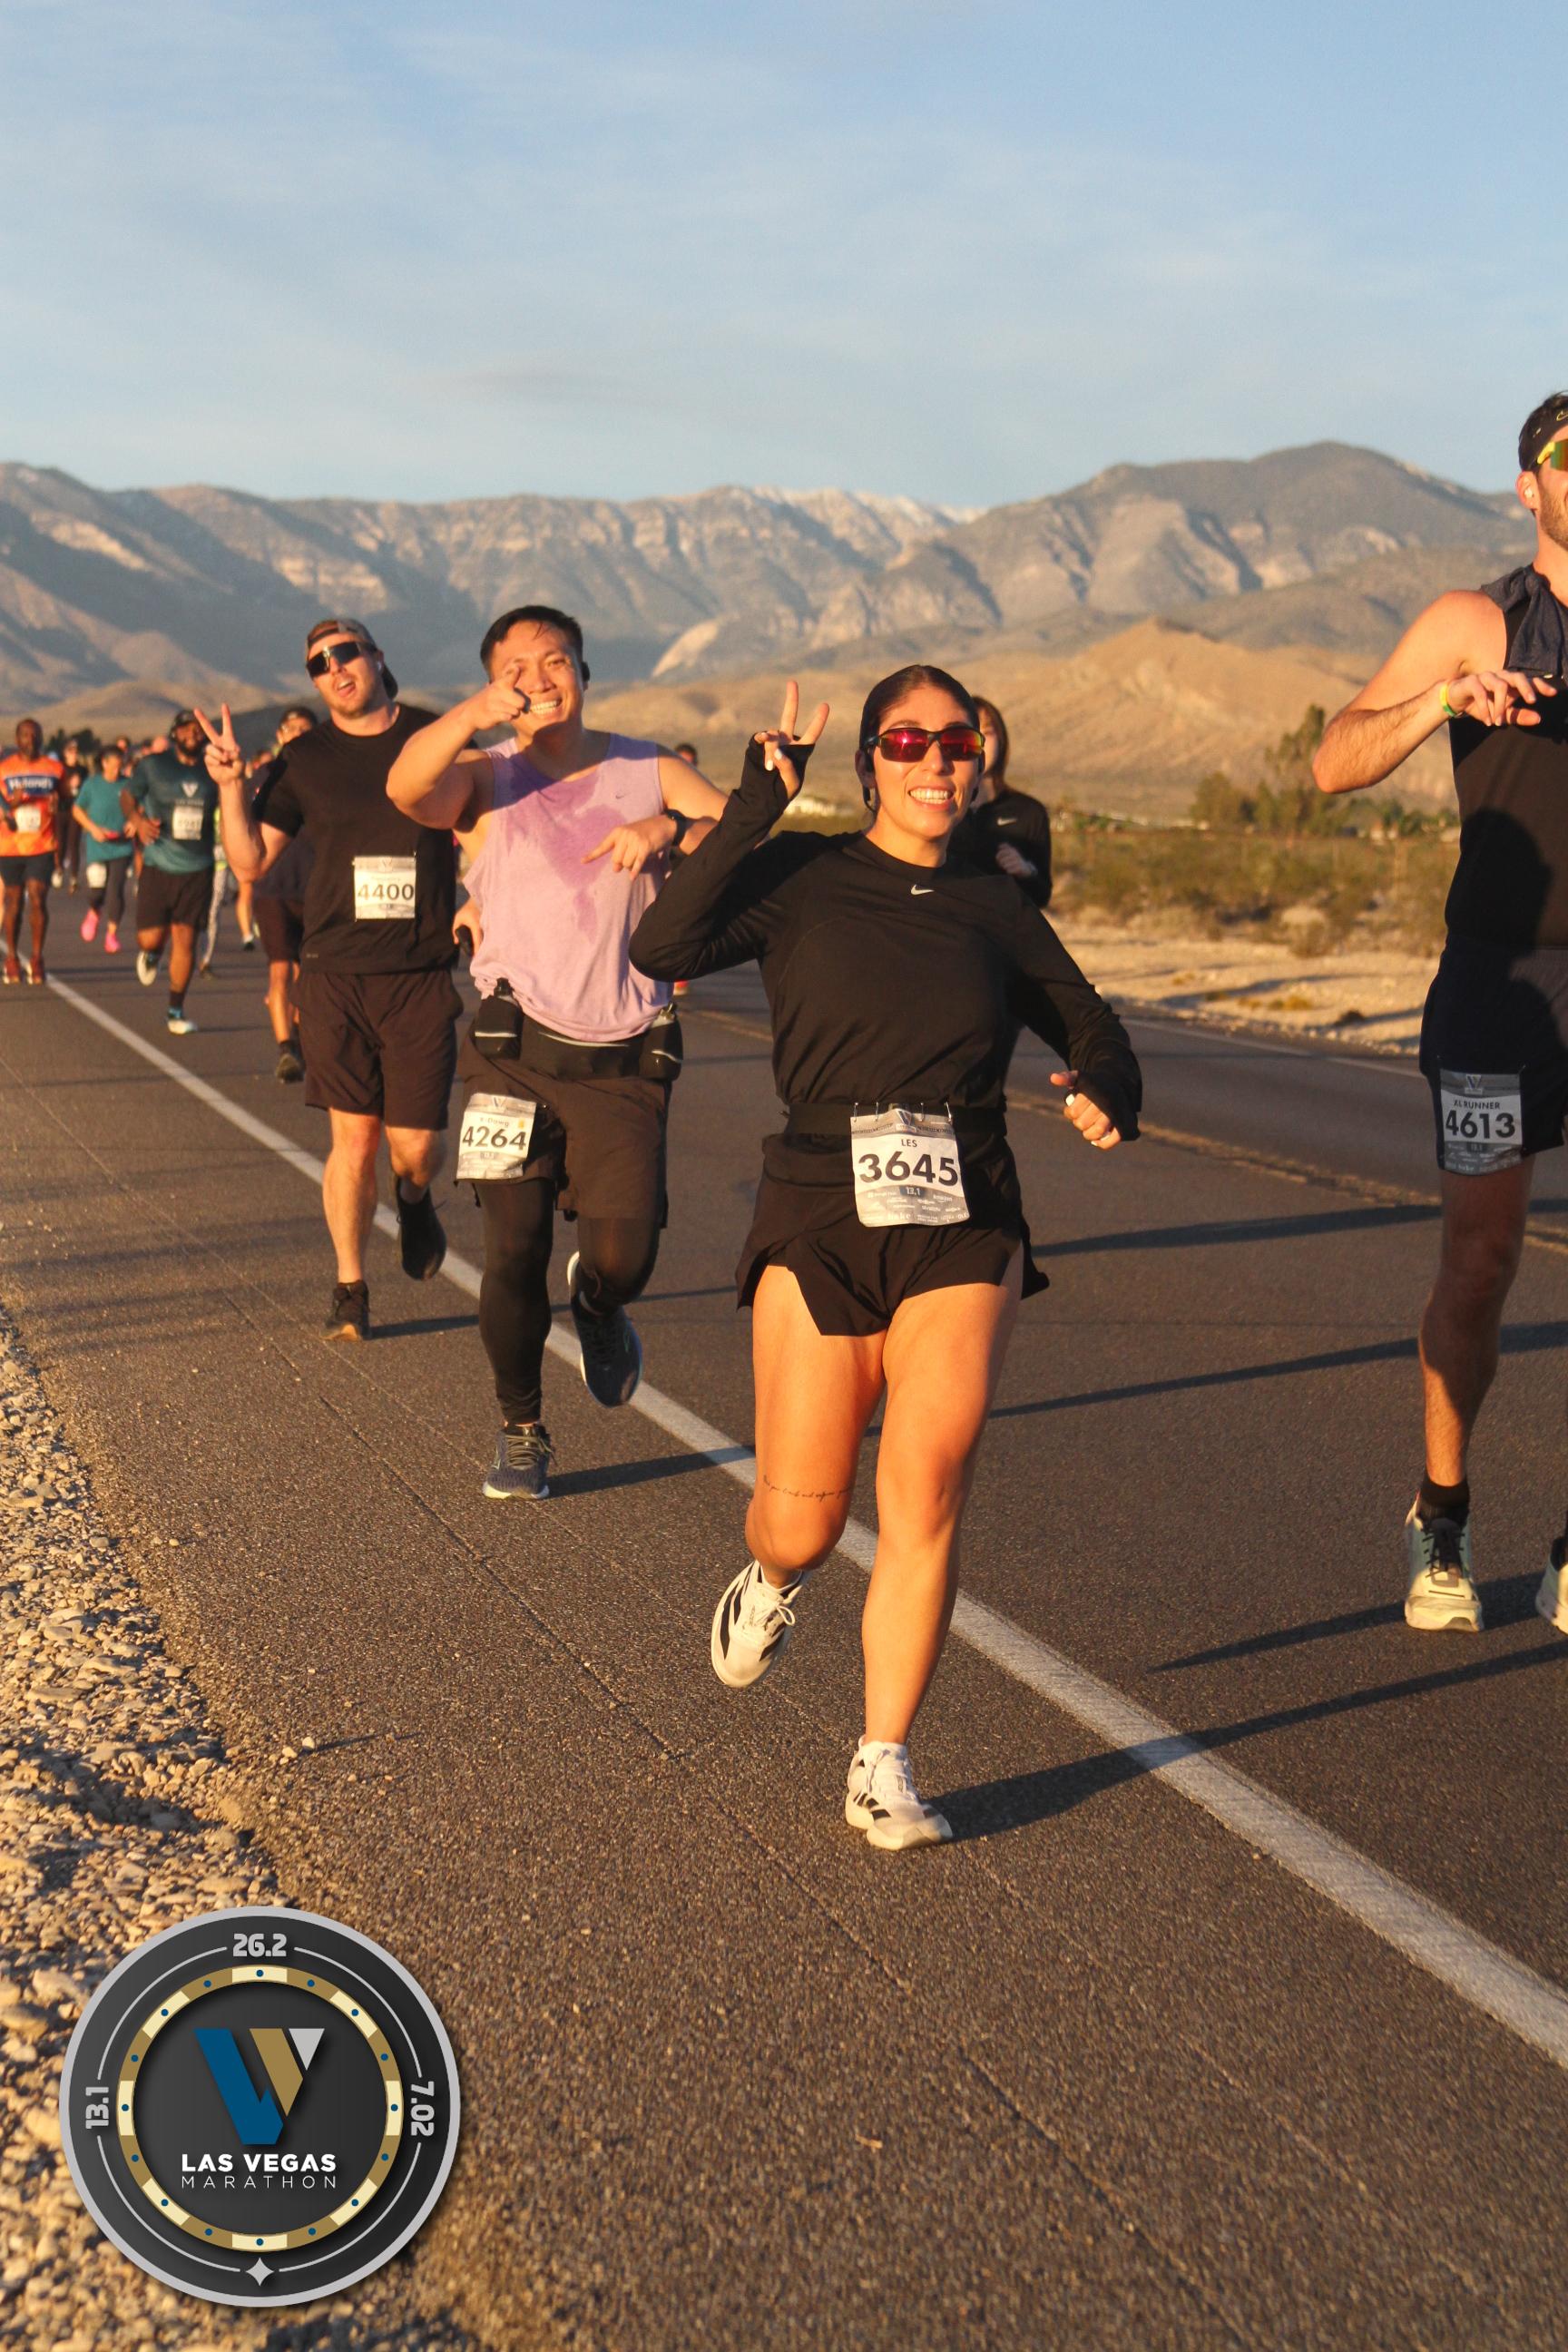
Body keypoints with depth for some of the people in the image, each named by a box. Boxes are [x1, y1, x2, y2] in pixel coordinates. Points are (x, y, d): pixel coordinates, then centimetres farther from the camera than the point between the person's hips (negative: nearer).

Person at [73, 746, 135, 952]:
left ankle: (112, 934, 8)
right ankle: (94, 913, 33)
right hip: (97, 847, 0)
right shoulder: (91, 784, -3)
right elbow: (77, 811, 6)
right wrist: (93, 828, -9)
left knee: (116, 890, -6)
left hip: (121, 847, 0)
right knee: (97, 888, -2)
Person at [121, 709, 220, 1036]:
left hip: (197, 870, 1)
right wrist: (136, 819, -17)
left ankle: (176, 1011, 10)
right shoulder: (153, 765, 1)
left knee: (185, 938, -2)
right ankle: (149, 953, 35)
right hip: (158, 865, -1)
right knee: (151, 936, -5)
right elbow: (128, 794, 3)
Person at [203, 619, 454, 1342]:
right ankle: (350, 1288, 16)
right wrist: (230, 784, -6)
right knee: (353, 1138, 0)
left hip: (420, 976, -1)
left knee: (414, 1143, -2)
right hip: (335, 976, 1)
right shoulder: (305, 759, 5)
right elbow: (250, 862, 7)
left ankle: (413, 1198, 35)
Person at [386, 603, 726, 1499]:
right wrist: (476, 714, -36)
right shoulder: (486, 779, 5)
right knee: (514, 1256, -3)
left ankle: (598, 1306, 29)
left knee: (624, 1258, -9)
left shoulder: (651, 771, 10)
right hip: (518, 1047, 0)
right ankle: (522, 1432, 19)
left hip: (627, 1058, 1)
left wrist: (671, 829, -21)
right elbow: (407, 788, -18)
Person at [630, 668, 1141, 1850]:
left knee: (928, 1477, -17)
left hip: (965, 1227, 1)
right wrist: (758, 804, -14)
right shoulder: (804, 878, 4)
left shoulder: (996, 910, 12)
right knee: (802, 1518, -3)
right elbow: (664, 946, -12)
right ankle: (775, 1578, 36)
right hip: (822, 1215, -1)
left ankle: (884, 1766, -4)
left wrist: (1107, 1093, 0)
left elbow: (1094, 1031, 22)